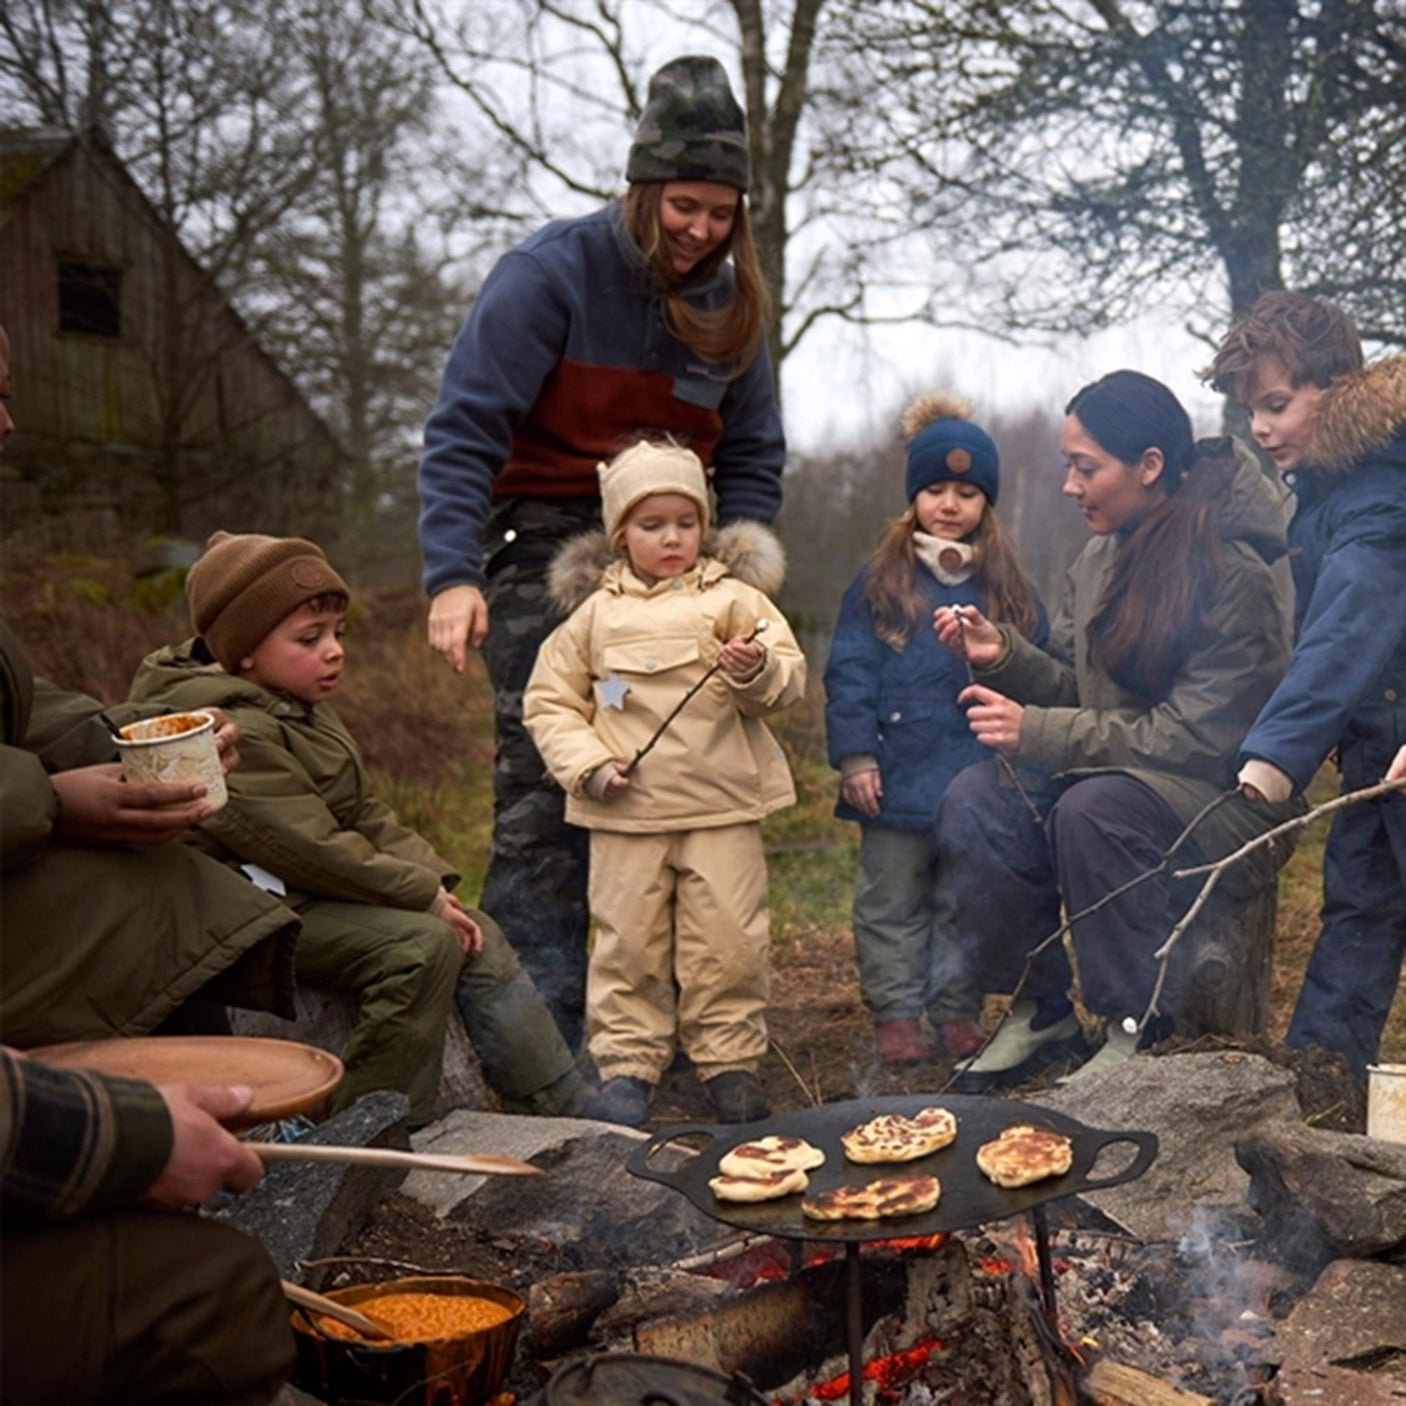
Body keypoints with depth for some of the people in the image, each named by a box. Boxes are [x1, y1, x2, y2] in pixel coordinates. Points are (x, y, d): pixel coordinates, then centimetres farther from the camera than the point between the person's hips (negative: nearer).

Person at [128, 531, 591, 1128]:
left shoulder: (301, 709, 13)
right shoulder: (236, 733, -22)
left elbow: (368, 815, 13)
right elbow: (313, 849, -25)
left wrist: (434, 881, -1)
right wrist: (423, 895, -18)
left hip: (329, 890, 11)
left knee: (479, 938, 3)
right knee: (423, 943, -25)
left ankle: (570, 1107, 8)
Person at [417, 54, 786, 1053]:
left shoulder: (733, 299, 8)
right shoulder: (555, 272, -9)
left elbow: (751, 459, 13)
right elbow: (464, 429, -13)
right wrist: (453, 575, -24)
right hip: (546, 548, -5)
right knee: (543, 797, -9)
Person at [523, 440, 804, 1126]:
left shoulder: (735, 598, 5)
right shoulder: (595, 614, 8)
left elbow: (790, 678, -2)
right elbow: (549, 701, 10)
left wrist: (759, 672, -24)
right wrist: (588, 763, -4)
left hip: (723, 809, -1)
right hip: (625, 813, 1)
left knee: (727, 940, 2)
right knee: (628, 942, 5)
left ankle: (730, 1062, 17)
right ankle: (627, 1066, 17)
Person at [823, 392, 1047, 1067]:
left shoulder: (1009, 590, 7)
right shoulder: (879, 583, 1)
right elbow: (849, 672, -2)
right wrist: (855, 755, -9)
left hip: (980, 786, 2)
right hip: (898, 780, -2)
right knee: (892, 903, 7)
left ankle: (957, 1009, 23)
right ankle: (895, 1011, 18)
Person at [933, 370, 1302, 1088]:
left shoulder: (1233, 573, -17)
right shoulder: (1101, 557, 5)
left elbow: (1198, 735, -21)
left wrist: (1038, 732, -22)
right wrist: (1004, 654, -10)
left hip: (1220, 798, -7)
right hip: (1110, 776, 7)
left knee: (1093, 809, -35)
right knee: (974, 801, -18)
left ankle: (1139, 1028, -15)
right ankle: (1037, 1011, -4)